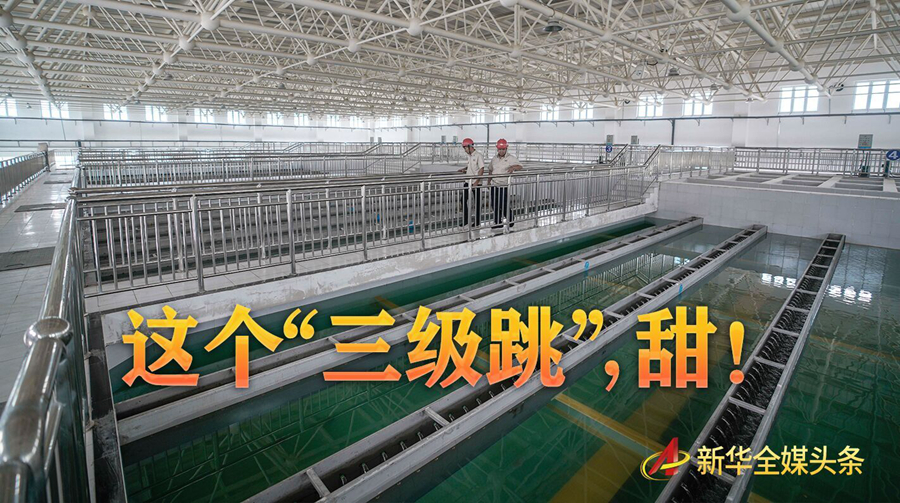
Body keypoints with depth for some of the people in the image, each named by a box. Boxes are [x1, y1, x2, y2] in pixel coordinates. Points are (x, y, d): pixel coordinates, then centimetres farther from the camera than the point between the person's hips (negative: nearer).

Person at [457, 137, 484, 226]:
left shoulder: (478, 156, -13)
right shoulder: (468, 156, 11)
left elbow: (481, 170, -17)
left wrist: (476, 182, -23)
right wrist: (463, 169, 7)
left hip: (476, 183, -7)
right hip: (467, 182, 7)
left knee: (477, 202, 3)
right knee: (463, 200, 5)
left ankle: (477, 222, 14)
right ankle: (465, 221, 15)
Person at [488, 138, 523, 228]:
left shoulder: (511, 158, -4)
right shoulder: (494, 159, 12)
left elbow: (520, 166, -11)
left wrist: (513, 167, -31)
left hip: (504, 186, -5)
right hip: (494, 185, 5)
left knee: (504, 205, -6)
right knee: (494, 204, 7)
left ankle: (510, 221, 16)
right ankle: (498, 223, 19)